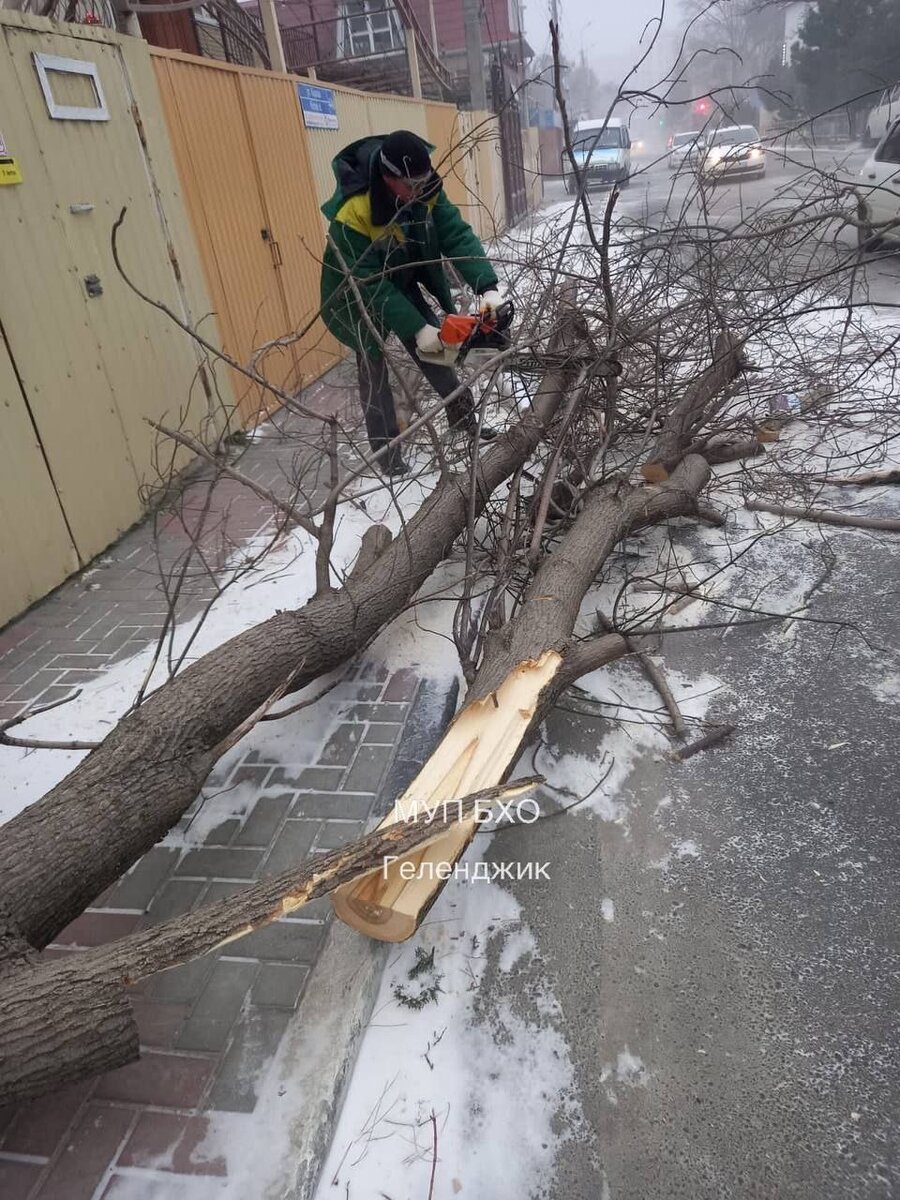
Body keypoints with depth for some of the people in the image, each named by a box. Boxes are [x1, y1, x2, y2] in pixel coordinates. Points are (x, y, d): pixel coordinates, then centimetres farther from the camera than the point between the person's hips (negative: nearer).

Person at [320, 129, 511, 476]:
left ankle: (464, 419, 27)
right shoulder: (351, 215, -37)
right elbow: (369, 284, -36)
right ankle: (388, 454, 8)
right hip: (358, 298, -5)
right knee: (374, 373, -2)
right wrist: (417, 329, -37)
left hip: (402, 285, 5)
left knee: (436, 351, 9)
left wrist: (487, 287, -39)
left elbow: (457, 235, -25)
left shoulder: (425, 190, -21)